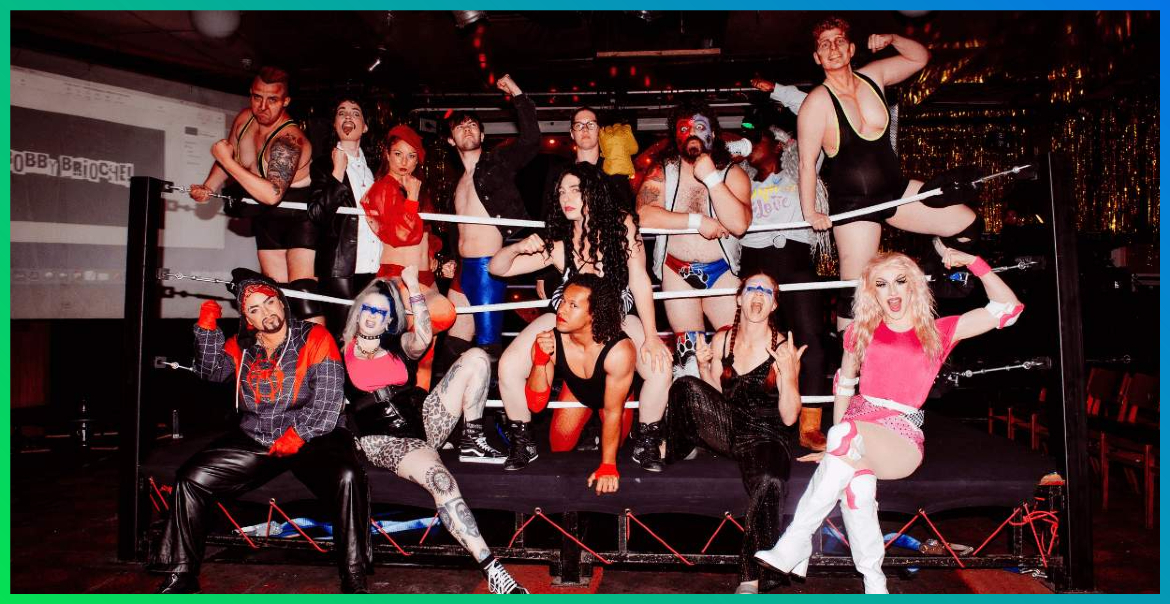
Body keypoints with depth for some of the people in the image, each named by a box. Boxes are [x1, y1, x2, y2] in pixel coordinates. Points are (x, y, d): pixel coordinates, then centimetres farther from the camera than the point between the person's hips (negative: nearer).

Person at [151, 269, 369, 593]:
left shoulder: (314, 338, -3)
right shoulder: (242, 345, 13)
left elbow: (329, 395, -11)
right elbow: (213, 372, 0)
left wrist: (298, 434, -18)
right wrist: (207, 328, -9)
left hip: (313, 438, -5)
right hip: (255, 440, 5)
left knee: (347, 477, -33)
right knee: (192, 478, -7)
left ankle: (353, 578, -23)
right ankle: (182, 574, 8)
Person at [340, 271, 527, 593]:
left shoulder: (399, 344, 14)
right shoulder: (342, 349, 10)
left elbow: (423, 339, -9)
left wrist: (414, 288, -12)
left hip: (423, 420, 5)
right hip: (384, 438, -4)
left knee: (476, 357, -9)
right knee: (443, 484, -34)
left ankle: (474, 440, -6)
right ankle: (493, 570, -36)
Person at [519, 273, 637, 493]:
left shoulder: (619, 351, -43)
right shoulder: (550, 341, -35)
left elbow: (612, 412, -30)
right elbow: (536, 404, -28)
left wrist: (608, 466, -22)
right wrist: (540, 360, -45)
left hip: (615, 393, -2)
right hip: (577, 391, 2)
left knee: (614, 449, 2)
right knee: (559, 450, 5)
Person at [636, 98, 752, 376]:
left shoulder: (732, 173, 0)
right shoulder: (662, 173, 1)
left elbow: (739, 224, -18)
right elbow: (644, 215, -18)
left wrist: (711, 177, -19)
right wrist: (698, 221, -18)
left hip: (722, 272, 0)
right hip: (677, 272, 0)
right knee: (689, 350, 0)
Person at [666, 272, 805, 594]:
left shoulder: (784, 349, -8)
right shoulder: (722, 340, 3)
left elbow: (789, 417, -9)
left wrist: (788, 374, -23)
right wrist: (703, 364, -5)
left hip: (767, 438, -3)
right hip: (729, 428, 3)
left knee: (769, 483, -37)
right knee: (686, 387, -23)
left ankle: (751, 576, -18)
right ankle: (674, 455, 4)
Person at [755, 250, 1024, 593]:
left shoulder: (937, 332, 13)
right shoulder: (862, 331, 17)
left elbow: (1008, 309, 9)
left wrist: (973, 262, 1)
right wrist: (837, 430, 10)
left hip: (902, 436, -2)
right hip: (857, 427, 2)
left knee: (846, 436, -38)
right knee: (857, 480, -38)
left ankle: (793, 548, -35)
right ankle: (873, 582, -32)